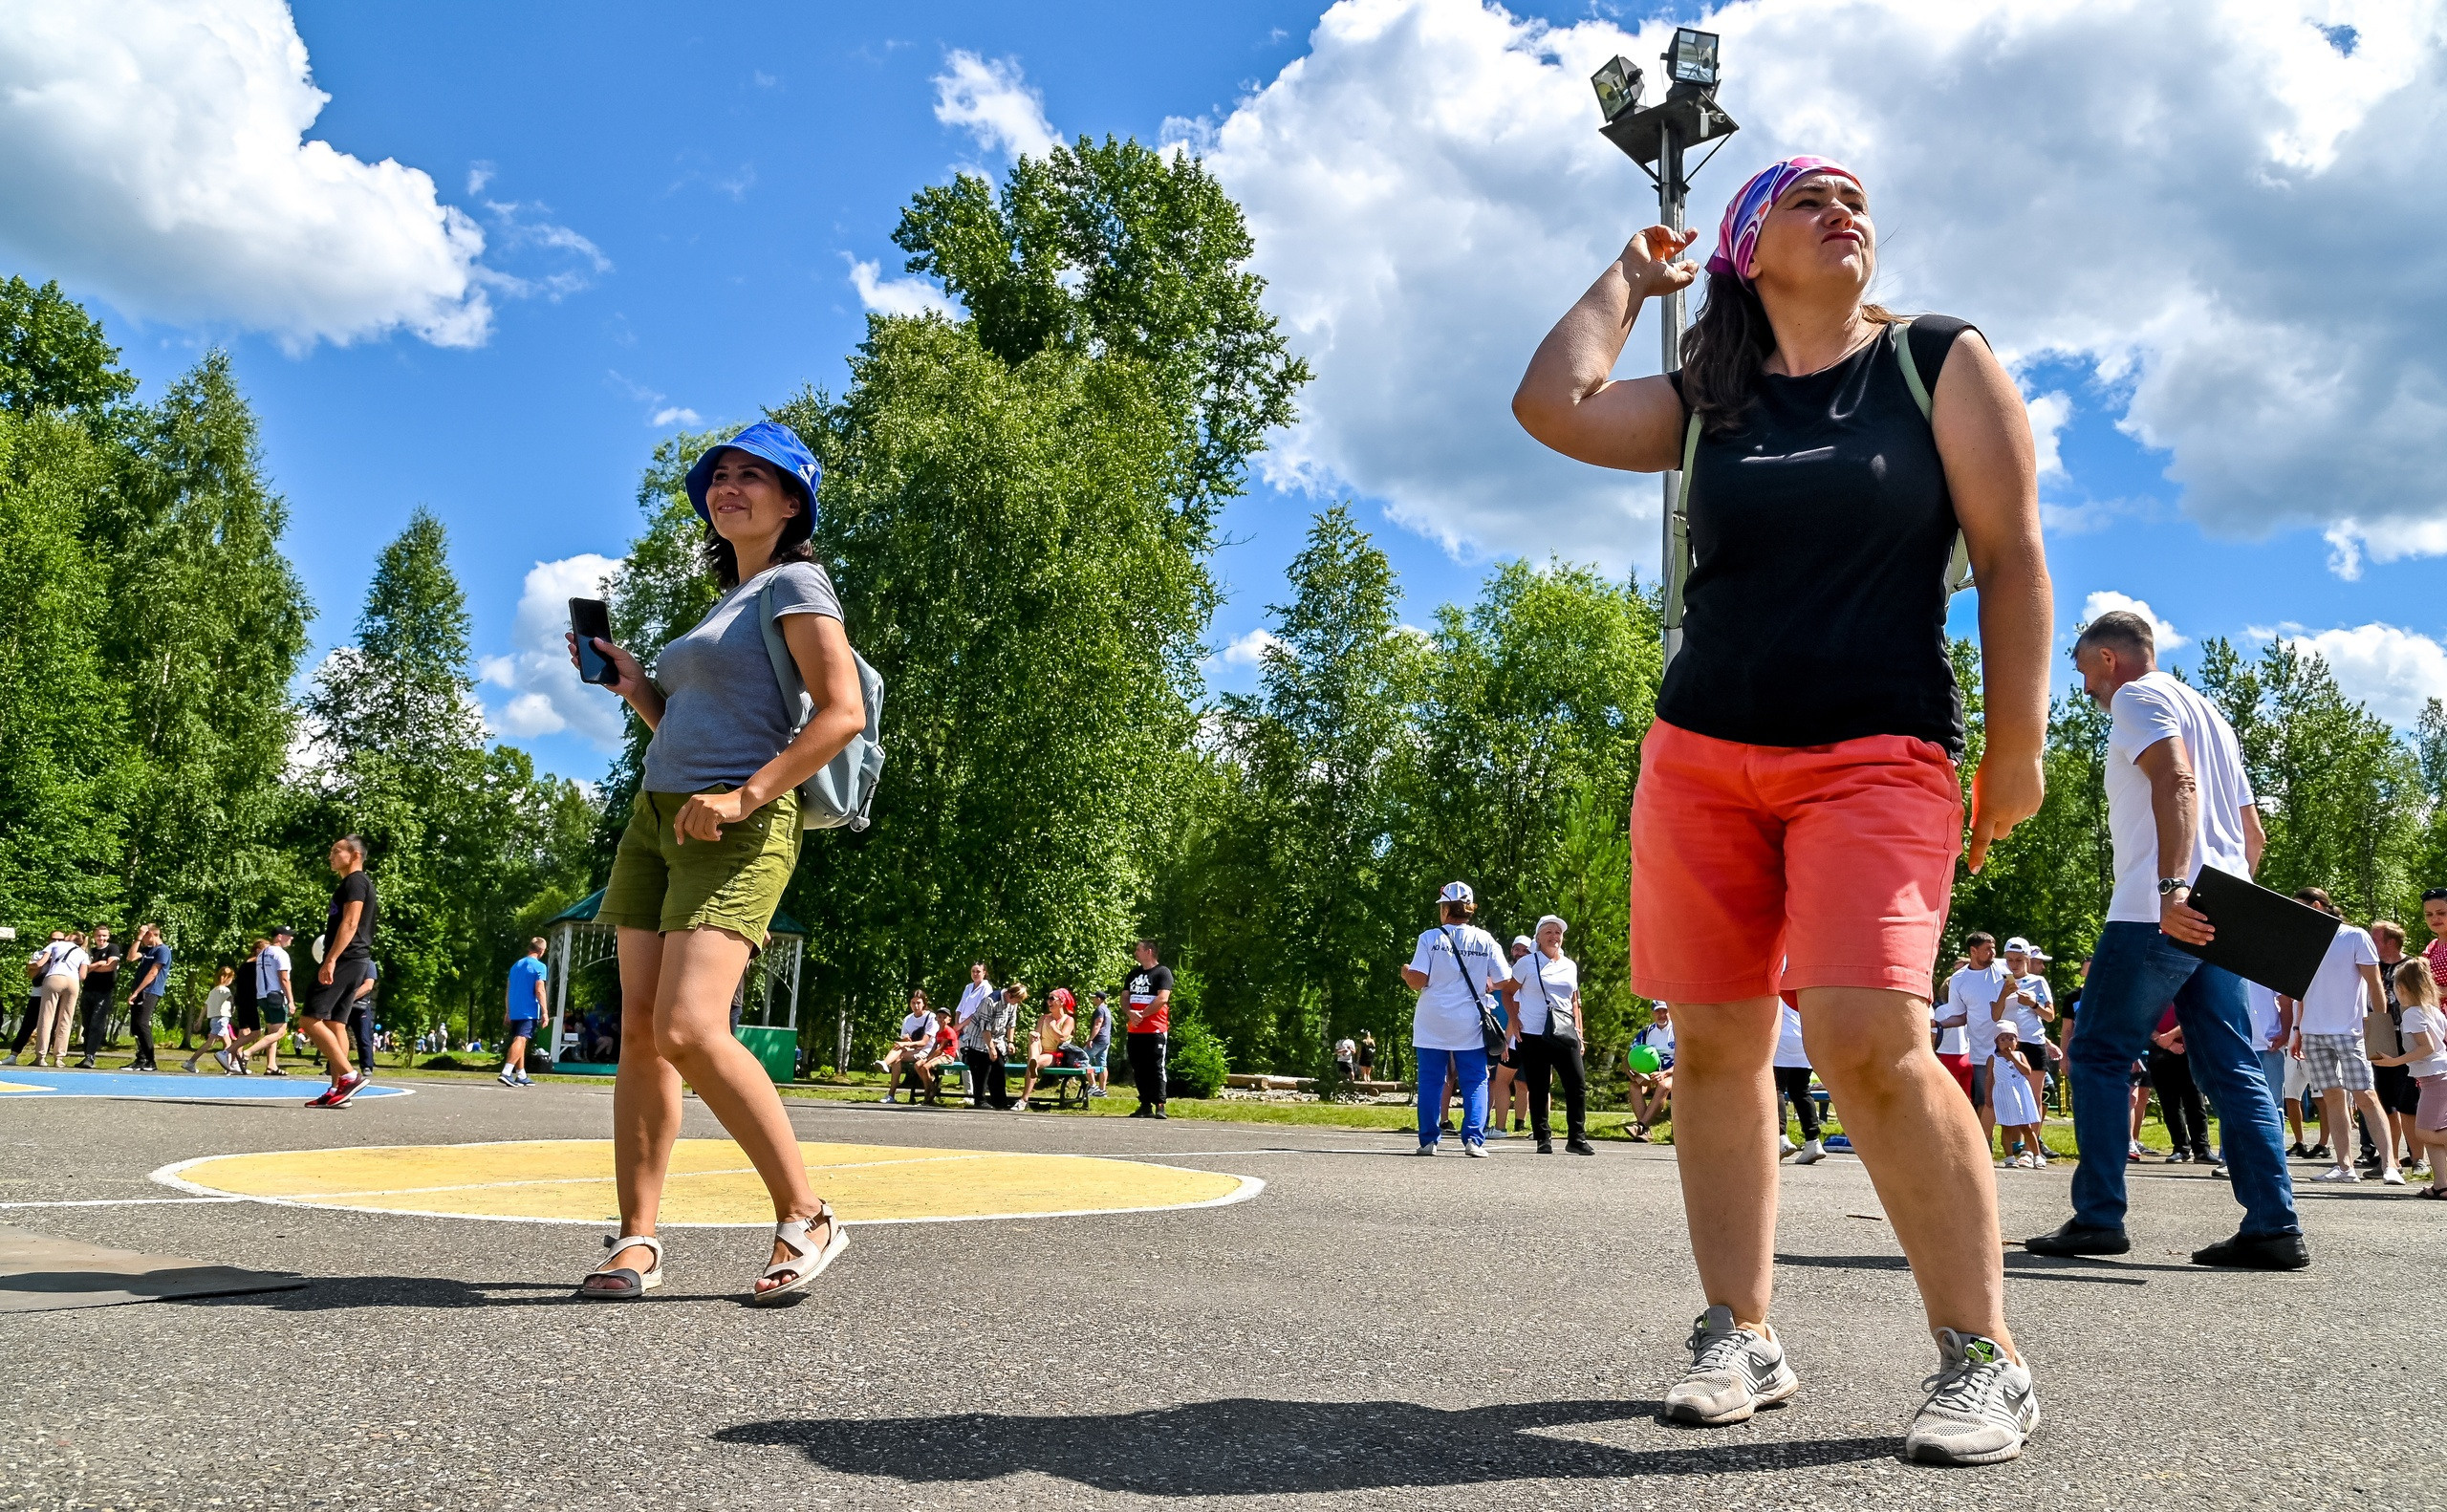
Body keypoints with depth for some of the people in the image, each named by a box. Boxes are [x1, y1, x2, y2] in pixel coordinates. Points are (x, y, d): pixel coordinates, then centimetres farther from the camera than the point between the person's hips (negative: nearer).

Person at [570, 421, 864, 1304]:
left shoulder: (795, 584, -1)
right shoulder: (724, 604, 25)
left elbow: (842, 712, -14)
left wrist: (745, 797, -21)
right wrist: (633, 686, 15)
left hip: (738, 829, -9)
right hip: (655, 818, 9)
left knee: (689, 1029, -22)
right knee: (640, 1032, 1)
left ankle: (805, 1220, -10)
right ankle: (637, 1241, 6)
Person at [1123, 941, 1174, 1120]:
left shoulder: (1163, 972, -3)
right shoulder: (1133, 975, 19)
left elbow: (1162, 998, -14)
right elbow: (1124, 997, 14)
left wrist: (1142, 1014, -14)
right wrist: (1130, 1013, -8)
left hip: (1155, 1030, -7)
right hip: (1135, 1031, 7)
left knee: (1156, 1068, -8)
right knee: (1138, 1070, 7)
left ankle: (1160, 1105, -7)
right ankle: (1145, 1106, 12)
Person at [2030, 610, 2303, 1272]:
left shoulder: (2137, 697, 0)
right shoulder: (2209, 714, 28)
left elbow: (2176, 781, -19)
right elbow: (2253, 835, 28)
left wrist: (2172, 887, -29)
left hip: (2157, 915, -9)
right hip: (2215, 919, 9)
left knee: (2098, 1056, -3)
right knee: (2232, 1070, 5)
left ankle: (2098, 1218, -4)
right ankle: (2274, 1227, -2)